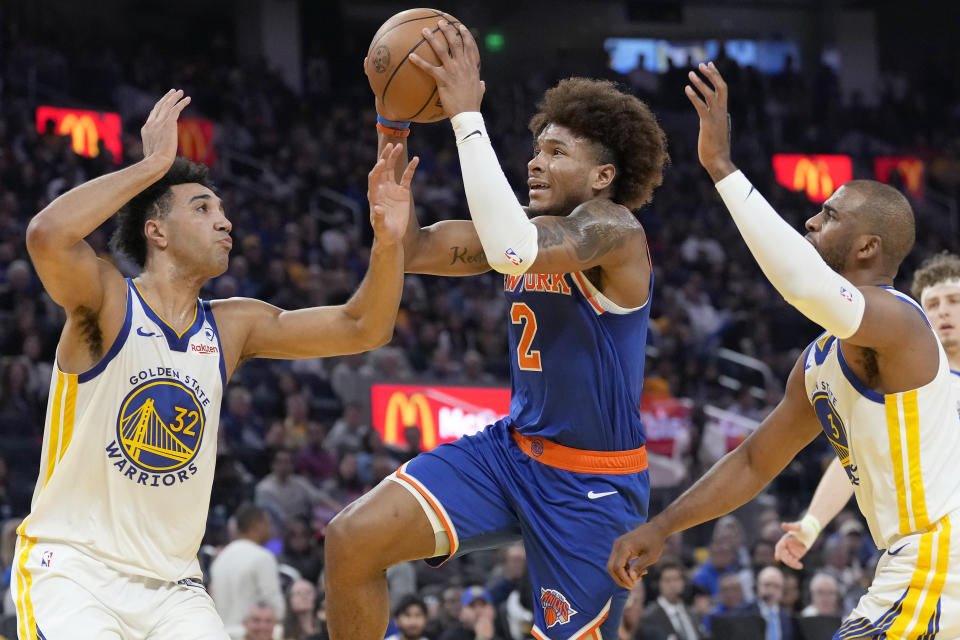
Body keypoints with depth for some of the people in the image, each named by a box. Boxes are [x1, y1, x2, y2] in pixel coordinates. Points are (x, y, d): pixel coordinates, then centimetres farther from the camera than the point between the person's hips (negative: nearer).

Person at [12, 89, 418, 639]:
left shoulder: (233, 327, 7)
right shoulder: (109, 302, -10)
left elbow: (364, 328, 6)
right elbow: (47, 236, -31)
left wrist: (389, 242, -13)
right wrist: (152, 166, -24)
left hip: (172, 584, 6)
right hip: (72, 568, -6)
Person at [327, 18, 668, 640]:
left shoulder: (611, 227, -18)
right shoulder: (533, 228, 6)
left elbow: (515, 250, -38)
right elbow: (409, 250, 7)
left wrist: (468, 115, -36)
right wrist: (393, 128, -3)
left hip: (593, 485, -7)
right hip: (514, 448, 7)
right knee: (353, 540, -10)